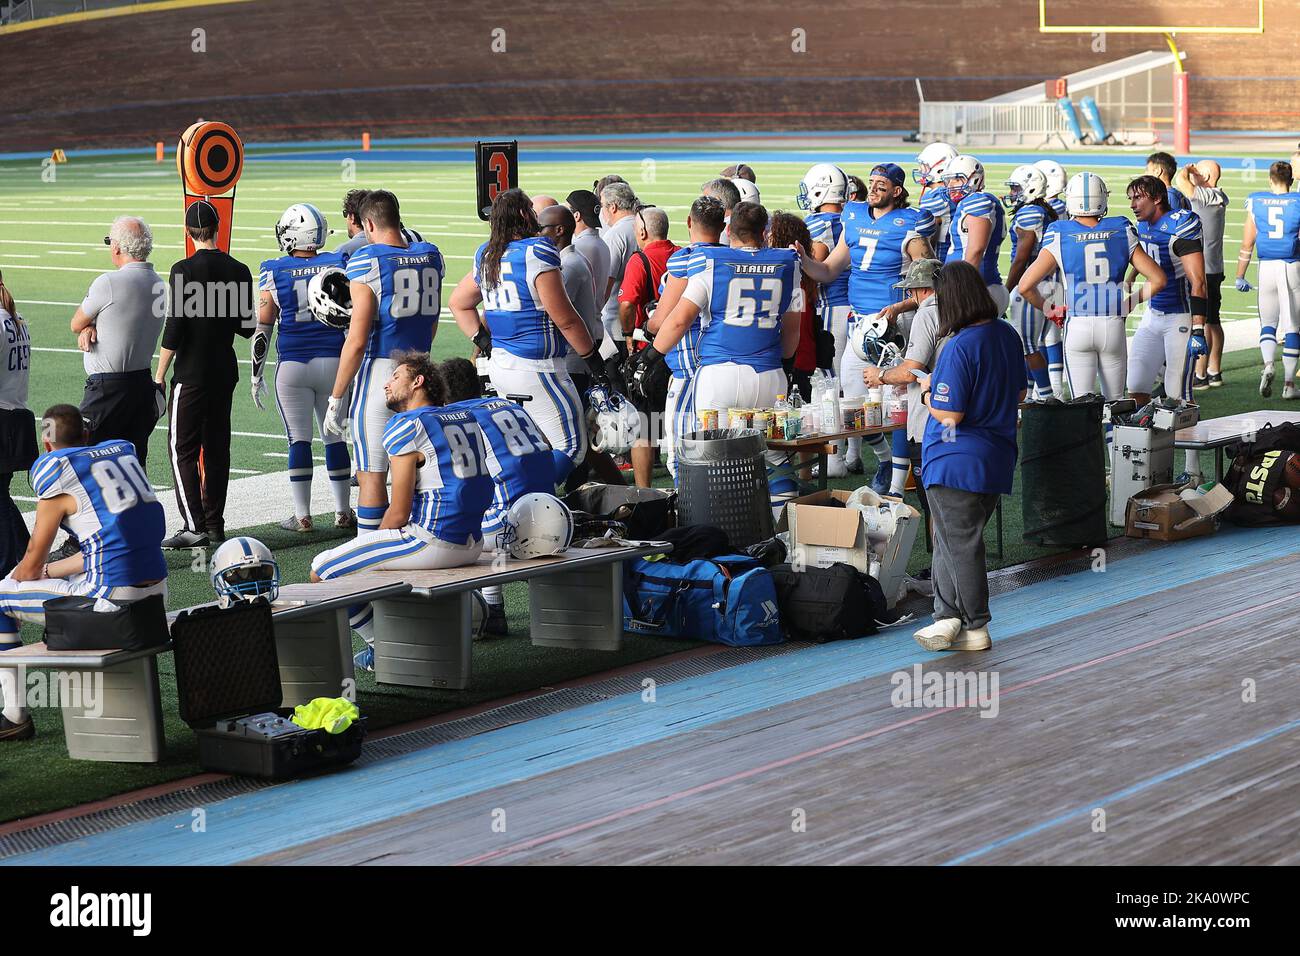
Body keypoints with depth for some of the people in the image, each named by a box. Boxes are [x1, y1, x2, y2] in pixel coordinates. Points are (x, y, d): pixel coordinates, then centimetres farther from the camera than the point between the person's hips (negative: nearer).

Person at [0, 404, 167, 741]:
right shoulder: (122, 452, 15)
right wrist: (49, 571, 30)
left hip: (113, 597, -8)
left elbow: (31, 563, 4)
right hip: (157, 591, 8)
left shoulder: (57, 472, -5)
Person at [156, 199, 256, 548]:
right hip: (225, 372, 6)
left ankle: (195, 527, -8)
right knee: (217, 449, 12)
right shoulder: (239, 271, 3)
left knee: (183, 450, -2)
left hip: (191, 375, -6)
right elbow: (246, 328, 10)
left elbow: (174, 327, -14)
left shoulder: (185, 271, -13)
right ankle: (215, 525, 17)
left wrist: (159, 375, -7)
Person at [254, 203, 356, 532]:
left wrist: (256, 375, 5)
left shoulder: (274, 273, -4)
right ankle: (343, 511, 17)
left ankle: (302, 516, 6)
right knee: (335, 437, 11)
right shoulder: (339, 265, 1)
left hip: (292, 365, -2)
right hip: (334, 362, 2)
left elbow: (262, 328, -1)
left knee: (299, 440, 5)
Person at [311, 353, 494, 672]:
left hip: (433, 543, -9)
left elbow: (398, 514, -12)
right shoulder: (465, 417, 14)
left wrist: (374, 546, 8)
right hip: (472, 543, 9)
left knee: (322, 571, 2)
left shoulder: (405, 427, -9)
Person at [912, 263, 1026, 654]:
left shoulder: (959, 348, -22)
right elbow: (1019, 394, 14)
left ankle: (976, 628, 11)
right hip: (996, 460, 8)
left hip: (956, 464, -8)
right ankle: (948, 618, 22)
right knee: (951, 542, 18)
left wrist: (927, 392, -4)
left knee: (961, 546, 3)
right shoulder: (1007, 335, 4)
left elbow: (950, 414, -21)